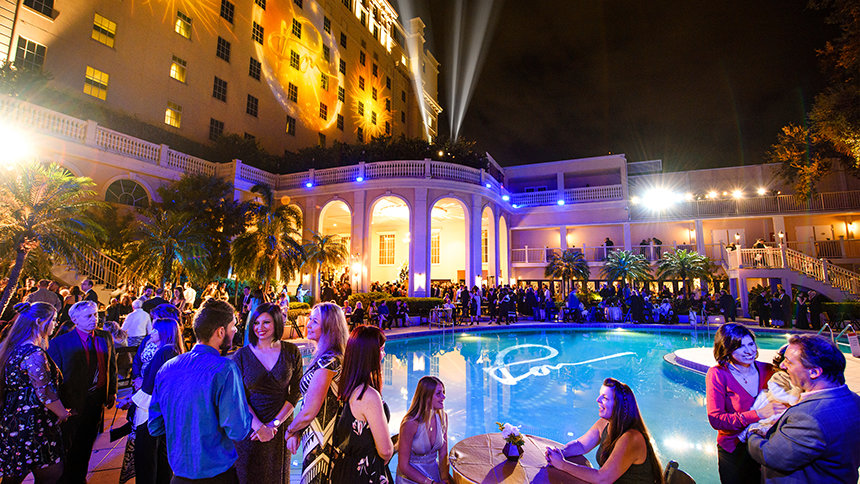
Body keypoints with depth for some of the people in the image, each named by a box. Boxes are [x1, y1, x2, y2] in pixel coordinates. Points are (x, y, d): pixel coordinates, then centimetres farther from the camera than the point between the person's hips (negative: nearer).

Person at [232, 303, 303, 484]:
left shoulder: (291, 352, -5)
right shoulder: (242, 355, -5)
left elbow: (295, 393, -3)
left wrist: (275, 423, -11)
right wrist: (259, 426, -15)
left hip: (281, 426, 1)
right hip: (250, 427, -1)